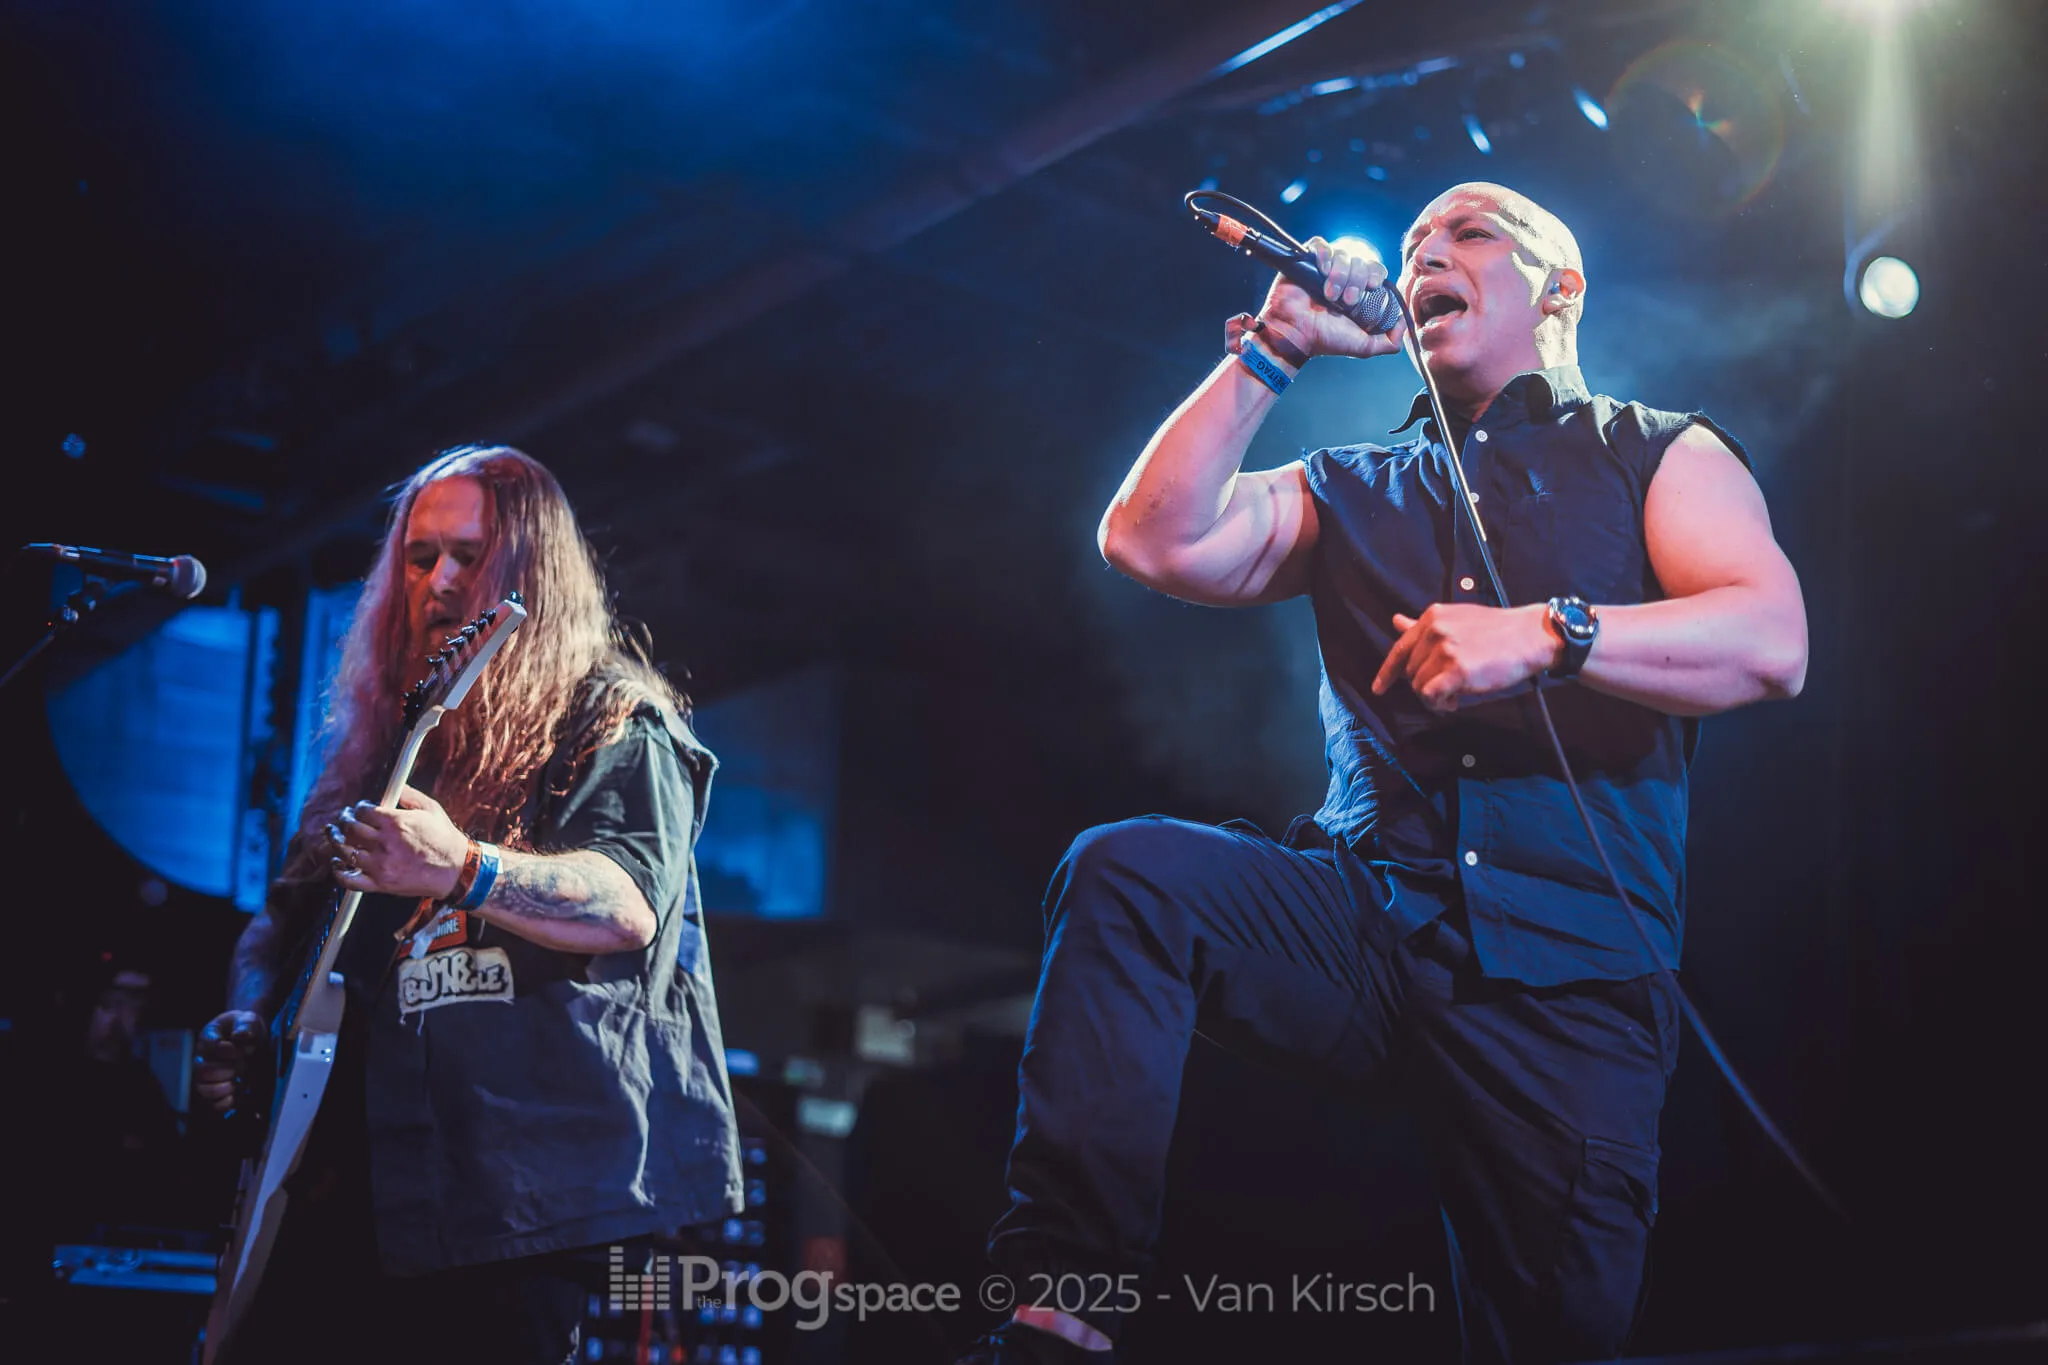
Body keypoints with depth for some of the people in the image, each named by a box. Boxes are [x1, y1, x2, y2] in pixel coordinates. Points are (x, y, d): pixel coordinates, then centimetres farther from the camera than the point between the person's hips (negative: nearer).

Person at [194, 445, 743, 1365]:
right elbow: (282, 917, 26)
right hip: (350, 1177, 6)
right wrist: (245, 1024, 6)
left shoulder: (614, 722, -1)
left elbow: (632, 903, -18)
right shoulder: (384, 737, 19)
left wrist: (463, 872, -33)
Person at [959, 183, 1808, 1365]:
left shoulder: (1659, 454, 13)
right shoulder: (1351, 491, 21)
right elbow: (1152, 542, 6)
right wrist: (1270, 355, 6)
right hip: (1370, 914, 2)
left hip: (1568, 968, -2)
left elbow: (1771, 642, -5)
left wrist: (1544, 635, -19)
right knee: (1125, 872, -25)